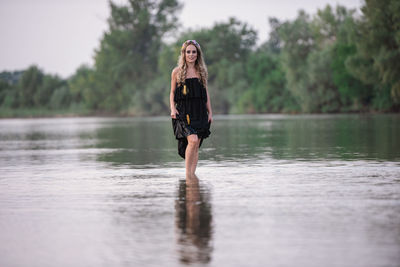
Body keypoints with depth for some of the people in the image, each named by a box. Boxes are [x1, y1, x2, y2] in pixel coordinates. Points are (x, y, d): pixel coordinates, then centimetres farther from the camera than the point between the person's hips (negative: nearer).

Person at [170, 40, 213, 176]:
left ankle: (192, 175, 10)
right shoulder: (177, 72, 3)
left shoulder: (201, 71, 11)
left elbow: (206, 92, 16)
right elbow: (172, 92, 8)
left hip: (200, 112, 4)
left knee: (196, 146, 2)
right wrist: (172, 109, -7)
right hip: (184, 111, -4)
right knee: (193, 140, -22)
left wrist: (210, 112, 12)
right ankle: (188, 174, -12)